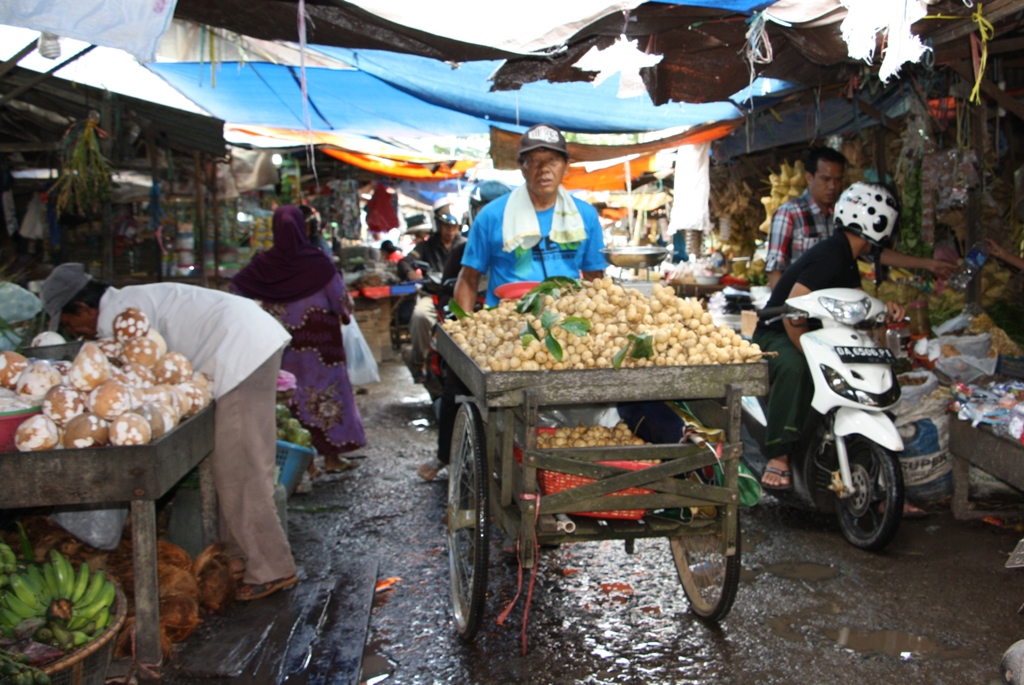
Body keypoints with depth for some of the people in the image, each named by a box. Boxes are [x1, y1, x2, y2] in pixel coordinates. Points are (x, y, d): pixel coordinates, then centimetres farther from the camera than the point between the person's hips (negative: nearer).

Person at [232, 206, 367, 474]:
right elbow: (341, 298, -6)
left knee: (289, 395, 11)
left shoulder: (263, 263, -4)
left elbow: (236, 288, 8)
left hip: (281, 341, 3)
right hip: (317, 339, -3)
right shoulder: (316, 261, -13)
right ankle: (332, 456, 12)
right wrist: (345, 313, 15)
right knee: (325, 392, 6)